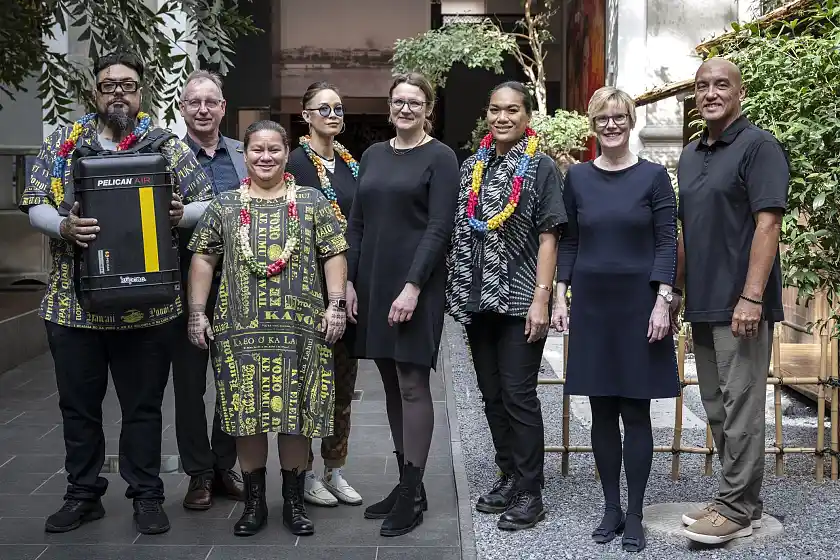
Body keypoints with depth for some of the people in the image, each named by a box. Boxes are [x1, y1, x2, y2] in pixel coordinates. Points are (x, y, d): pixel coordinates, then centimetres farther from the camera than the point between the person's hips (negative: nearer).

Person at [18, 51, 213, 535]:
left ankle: (147, 496, 22)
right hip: (74, 304, 2)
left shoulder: (168, 146, 5)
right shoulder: (63, 143, 7)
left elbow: (207, 204, 6)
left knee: (144, 406, 8)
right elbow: (35, 205, 4)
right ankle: (83, 495, 28)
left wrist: (180, 214, -15)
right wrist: (63, 226, -17)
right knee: (78, 405, 11)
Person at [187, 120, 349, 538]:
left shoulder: (313, 201, 6)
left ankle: (294, 502, 17)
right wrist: (197, 311, 2)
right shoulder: (224, 205, 9)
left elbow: (334, 255, 4)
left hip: (300, 327, -1)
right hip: (240, 328, 1)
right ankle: (254, 502, 18)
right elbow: (203, 257, 9)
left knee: (295, 413, 3)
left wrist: (336, 304, -6)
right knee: (246, 413, 4)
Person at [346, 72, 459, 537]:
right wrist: (349, 281, 5)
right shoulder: (373, 155, 14)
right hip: (372, 284, 6)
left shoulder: (440, 157, -3)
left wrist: (412, 287, -18)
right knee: (391, 384, 10)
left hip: (415, 284, -6)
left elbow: (439, 228, -11)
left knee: (412, 385, -3)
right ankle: (407, 483, 21)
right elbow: (357, 223, 14)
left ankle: (411, 495, 5)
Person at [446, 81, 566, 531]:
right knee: (491, 393, 11)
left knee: (518, 394, -3)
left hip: (519, 298, -5)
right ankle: (508, 476, 25)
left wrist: (541, 300, -14)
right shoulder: (470, 167, 11)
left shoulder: (541, 168, -3)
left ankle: (530, 493, 7)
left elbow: (548, 238, -7)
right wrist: (457, 291, 8)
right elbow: (459, 232, 15)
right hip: (477, 298, 5)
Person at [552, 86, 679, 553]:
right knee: (602, 410, 8)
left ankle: (635, 515, 13)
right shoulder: (578, 177, 6)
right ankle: (611, 508, 20)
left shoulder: (653, 176, -2)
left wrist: (663, 302, -12)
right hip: (591, 303, 3)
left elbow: (667, 243, -4)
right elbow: (569, 242, 9)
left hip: (638, 301, -2)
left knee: (636, 410, 2)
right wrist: (560, 297, 3)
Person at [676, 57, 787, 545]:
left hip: (739, 305, -8)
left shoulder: (758, 146, -7)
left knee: (741, 407, -3)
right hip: (702, 304, 8)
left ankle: (737, 509, 6)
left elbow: (768, 223, -15)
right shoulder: (690, 155, 16)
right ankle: (740, 499, 25)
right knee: (717, 409, 13)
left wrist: (751, 296, -22)